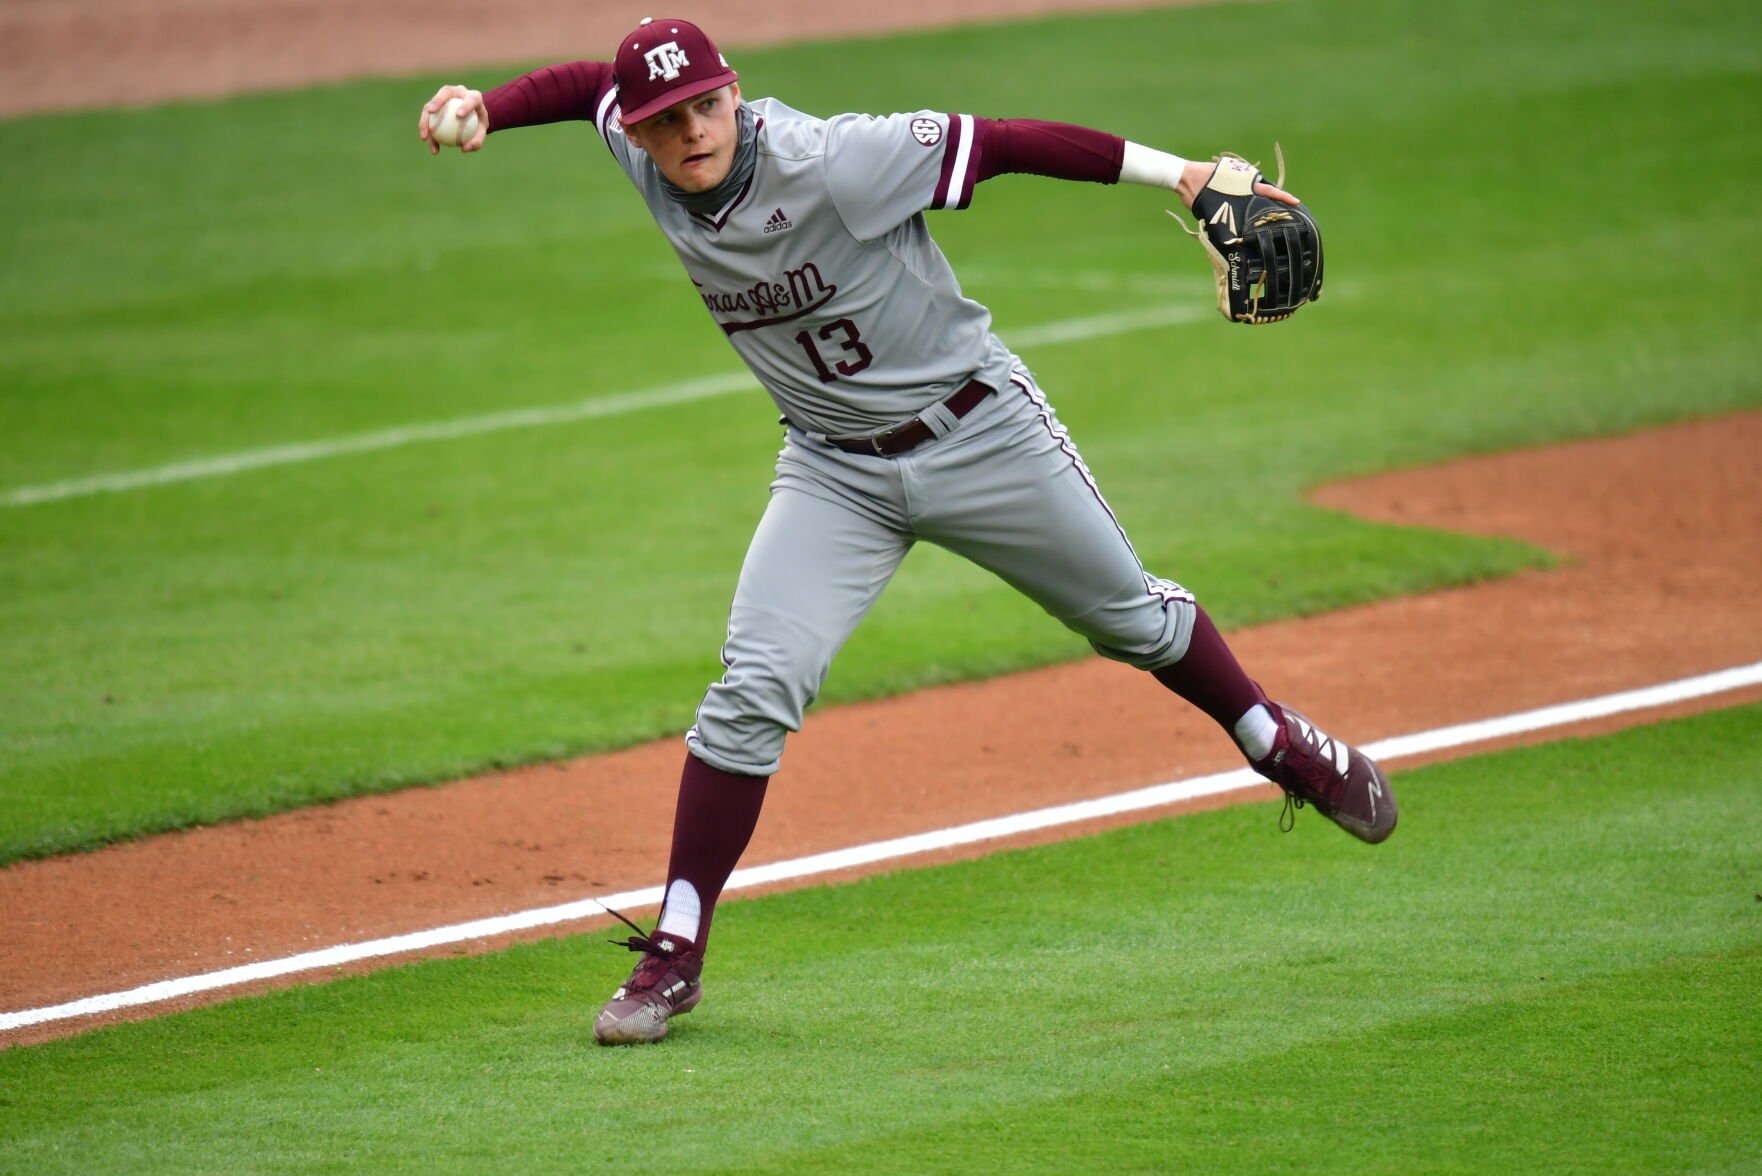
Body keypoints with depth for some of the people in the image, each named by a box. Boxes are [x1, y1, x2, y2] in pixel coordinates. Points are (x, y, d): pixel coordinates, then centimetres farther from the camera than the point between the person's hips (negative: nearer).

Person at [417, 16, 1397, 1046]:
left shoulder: (834, 163, -29)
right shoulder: (651, 165, -12)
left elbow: (1007, 142, -27)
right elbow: (585, 85, 8)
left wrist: (1182, 175, -29)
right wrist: (482, 112, -11)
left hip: (982, 434, -3)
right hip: (836, 472, 3)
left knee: (1132, 617, 15)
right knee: (755, 687, -13)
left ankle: (1282, 744, 44)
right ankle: (676, 955, -8)